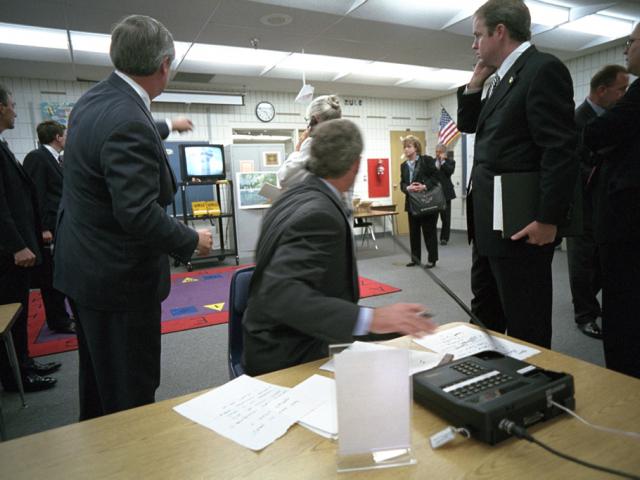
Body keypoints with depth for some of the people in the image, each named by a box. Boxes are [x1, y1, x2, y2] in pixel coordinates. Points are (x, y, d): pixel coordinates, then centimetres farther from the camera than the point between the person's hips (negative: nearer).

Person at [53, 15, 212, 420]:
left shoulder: (95, 98, 5)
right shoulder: (128, 120, -26)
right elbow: (138, 214, -29)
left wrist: (165, 128, 41)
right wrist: (192, 241, -14)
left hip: (84, 265, 11)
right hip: (118, 277, -10)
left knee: (98, 374, 26)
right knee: (132, 389, 6)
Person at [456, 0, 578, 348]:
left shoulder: (543, 69, -11)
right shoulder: (503, 78, 16)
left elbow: (562, 150, -18)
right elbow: (468, 125, 25)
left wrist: (548, 220, -20)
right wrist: (475, 82, 12)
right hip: (489, 221, 10)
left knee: (525, 324, 4)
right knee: (485, 312, 21)